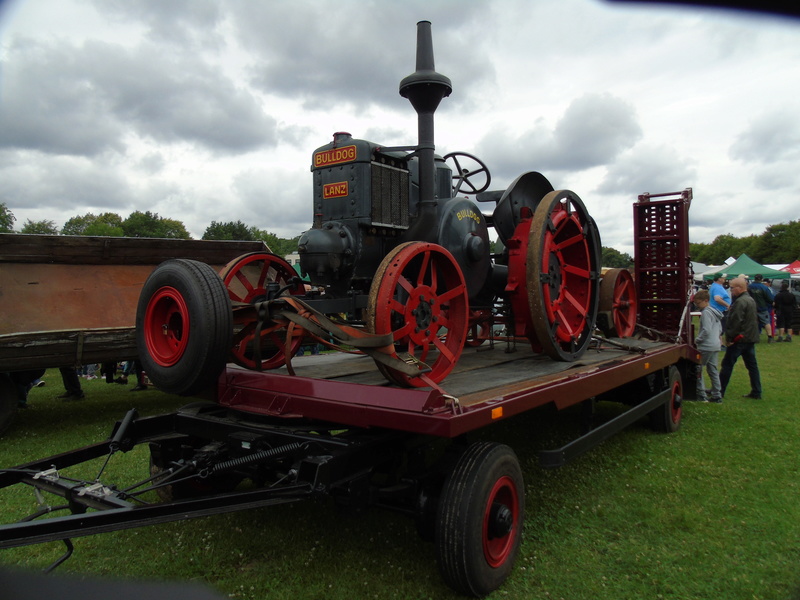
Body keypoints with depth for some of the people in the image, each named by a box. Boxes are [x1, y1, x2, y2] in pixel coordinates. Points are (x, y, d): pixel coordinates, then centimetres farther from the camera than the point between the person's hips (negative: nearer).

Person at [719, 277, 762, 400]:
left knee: (727, 364, -3)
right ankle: (756, 392, 15)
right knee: (752, 365, 12)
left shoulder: (740, 302, -18)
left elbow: (735, 322, -23)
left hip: (740, 338, -10)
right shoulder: (751, 300, 14)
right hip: (751, 338, 10)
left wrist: (729, 338, -16)